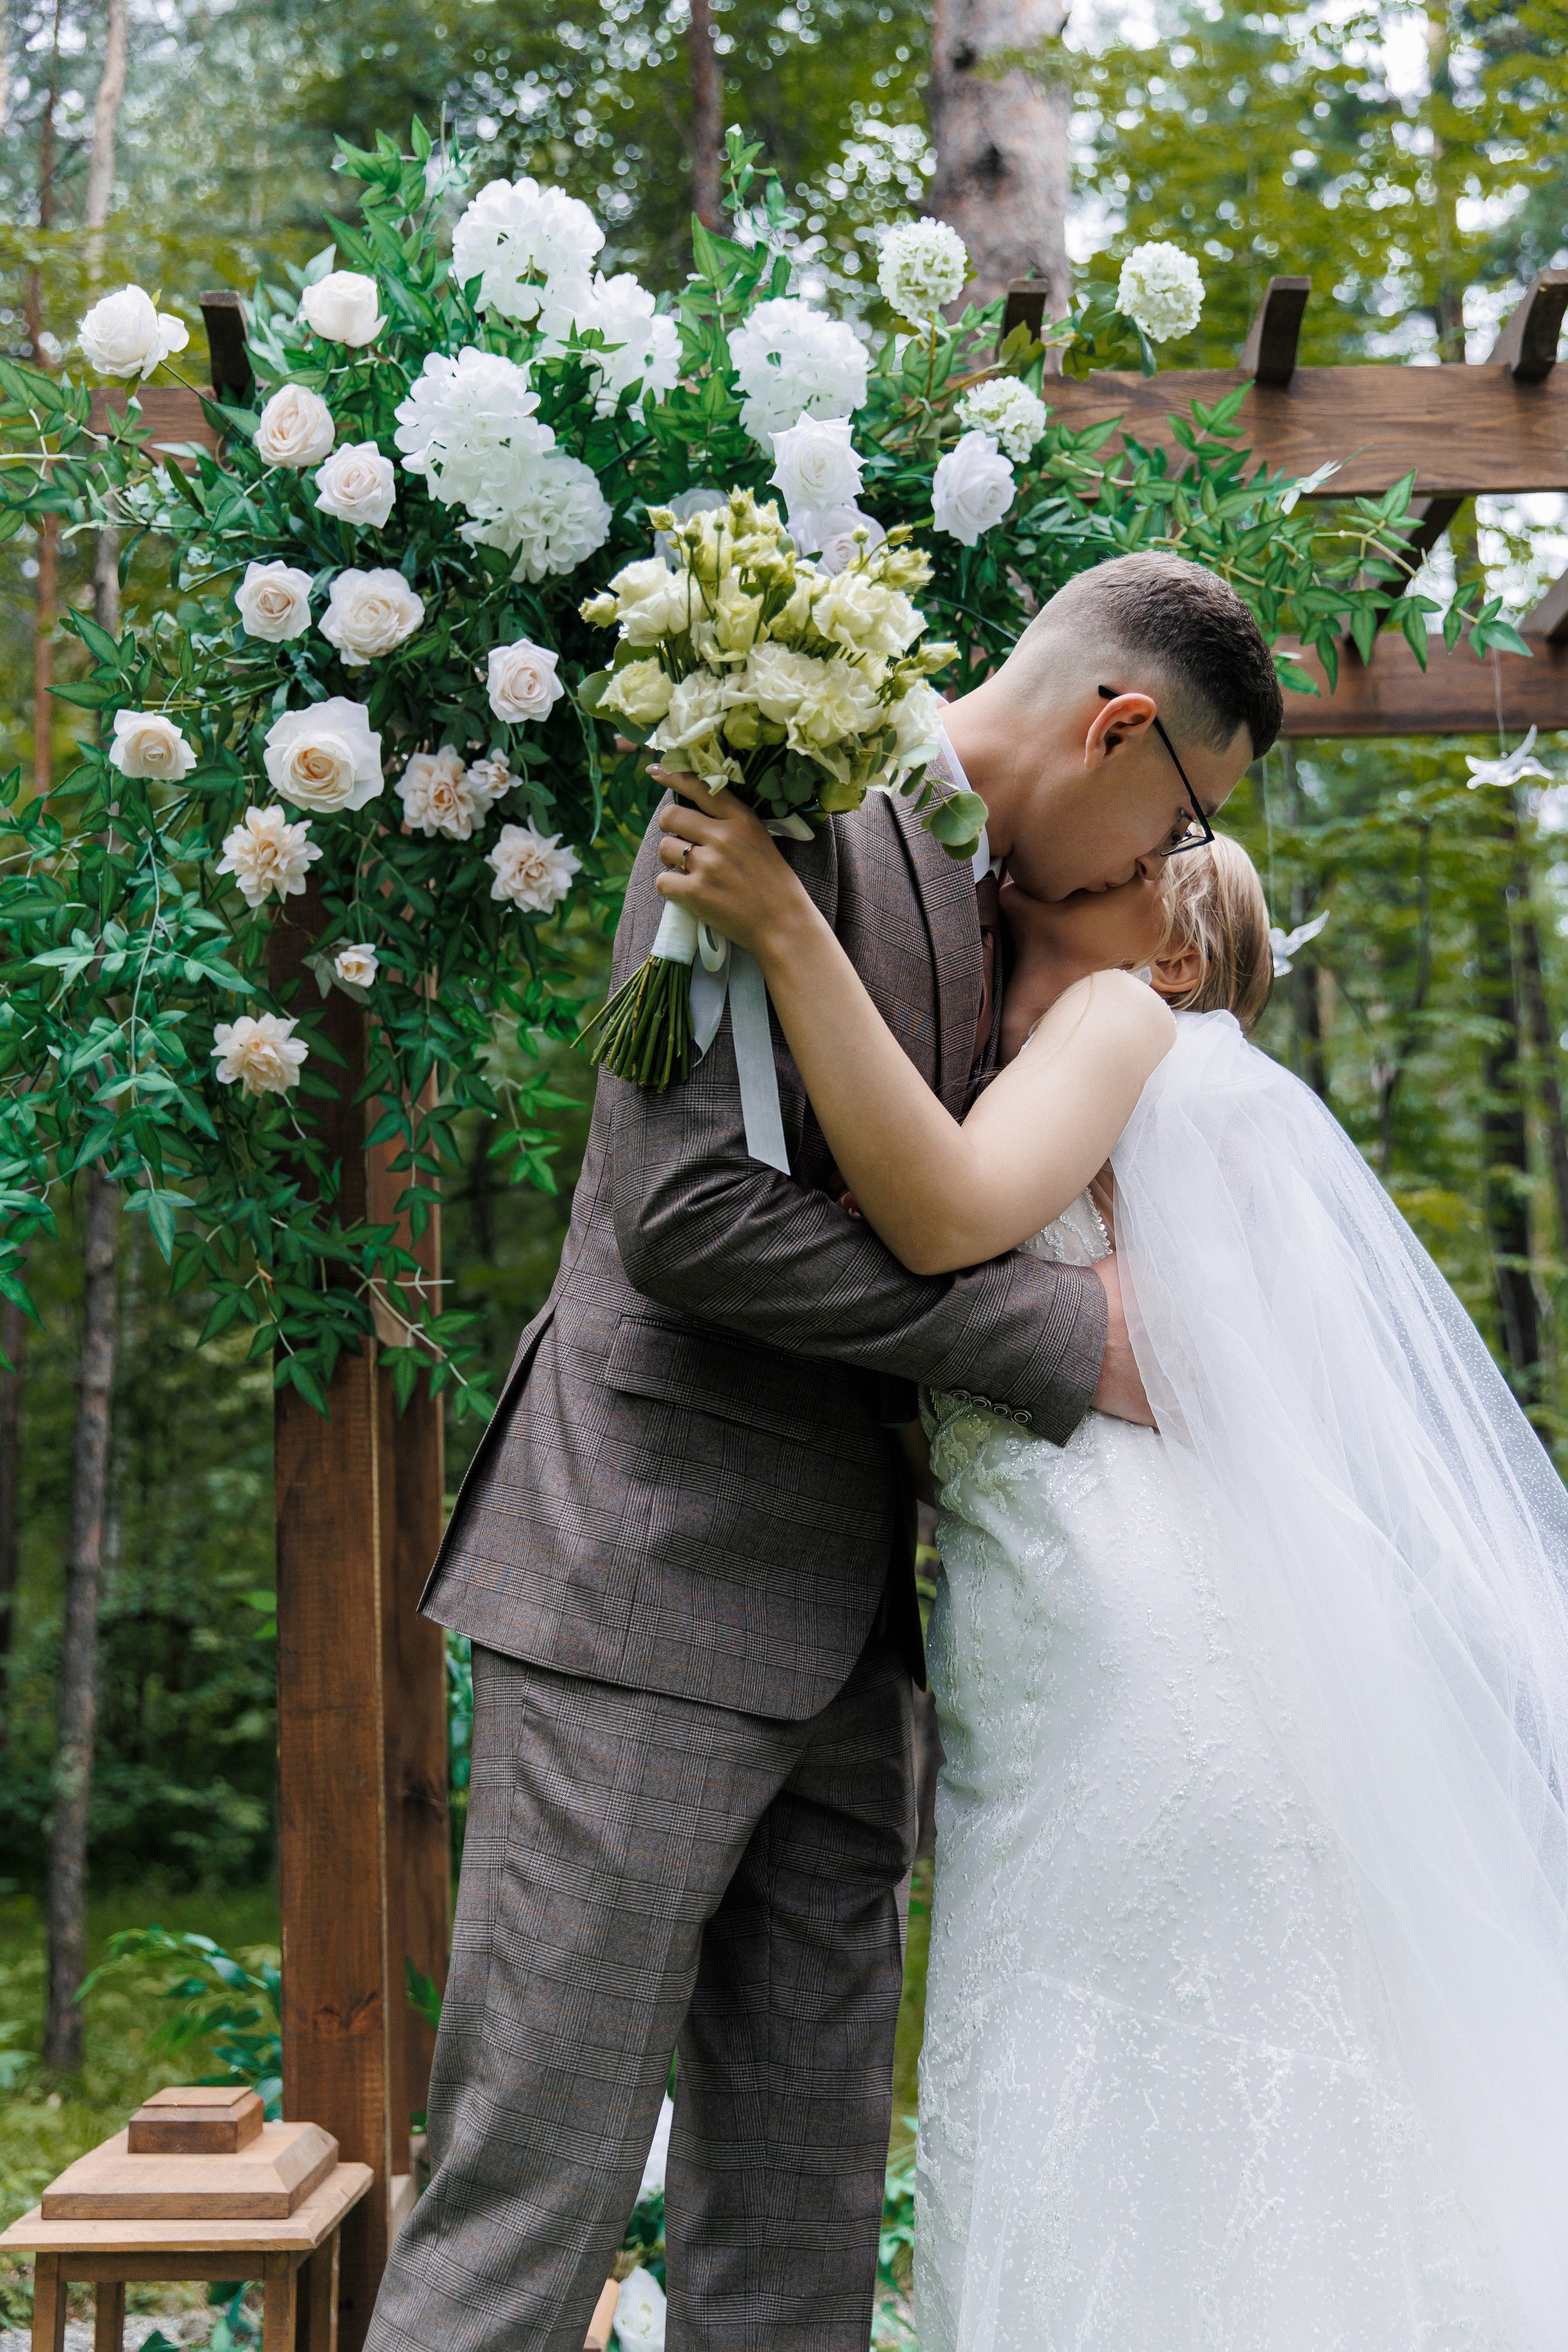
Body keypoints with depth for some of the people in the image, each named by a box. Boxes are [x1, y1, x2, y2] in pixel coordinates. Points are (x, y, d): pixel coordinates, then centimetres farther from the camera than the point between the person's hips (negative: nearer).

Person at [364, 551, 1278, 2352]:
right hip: (653, 1591, -9)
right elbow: (689, 1209, -20)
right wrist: (1064, 1337, -16)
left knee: (802, 2199, 12)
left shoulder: (977, 904, 17)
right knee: (533, 2191, -2)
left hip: (832, 1628, 9)